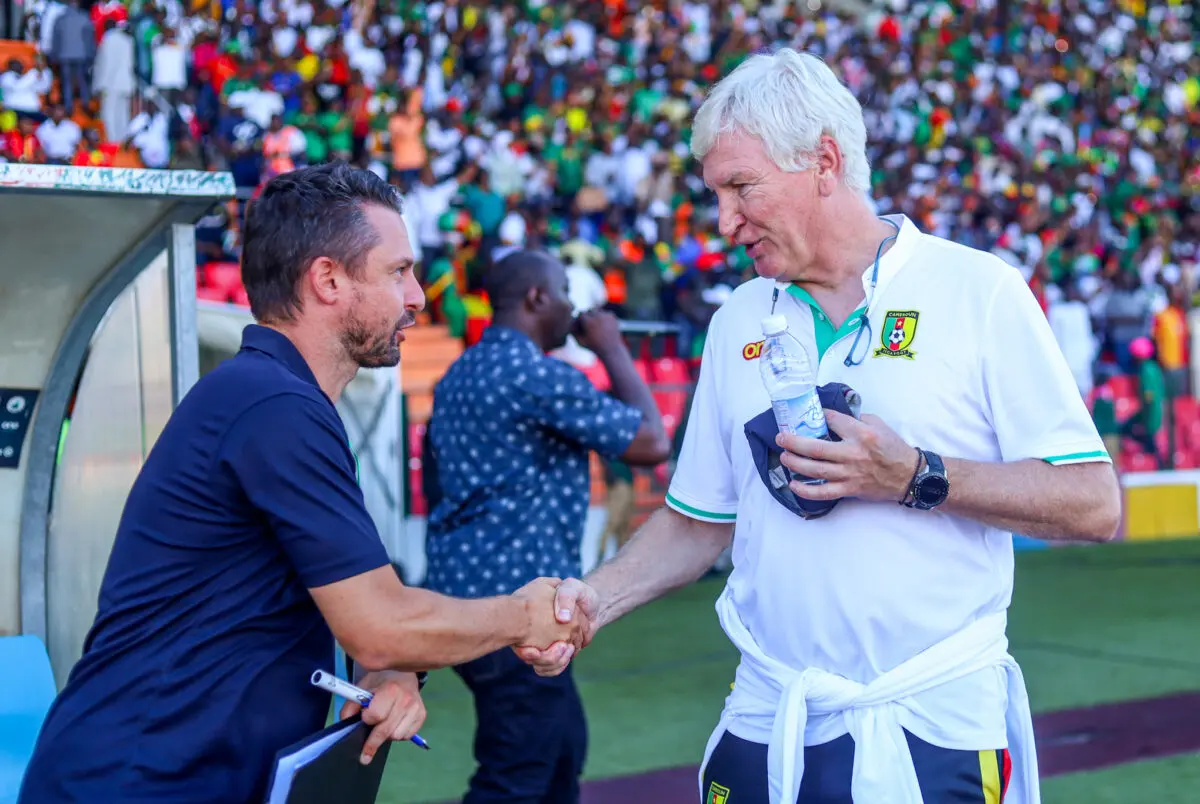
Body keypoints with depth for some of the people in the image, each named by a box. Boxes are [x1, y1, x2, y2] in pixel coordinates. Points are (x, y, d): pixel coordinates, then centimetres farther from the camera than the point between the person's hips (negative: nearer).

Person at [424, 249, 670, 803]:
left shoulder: (462, 373, 14)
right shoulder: (540, 373, -16)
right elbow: (651, 443, -11)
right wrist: (613, 350, -1)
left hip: (467, 582, 10)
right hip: (514, 595, -10)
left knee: (561, 745, 21)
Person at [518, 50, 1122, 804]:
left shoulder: (979, 293, -6)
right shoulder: (739, 321, 9)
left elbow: (1093, 504, -10)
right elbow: (700, 522, 14)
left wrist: (917, 479, -19)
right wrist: (597, 599, -1)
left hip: (933, 733, -4)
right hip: (767, 733, 4)